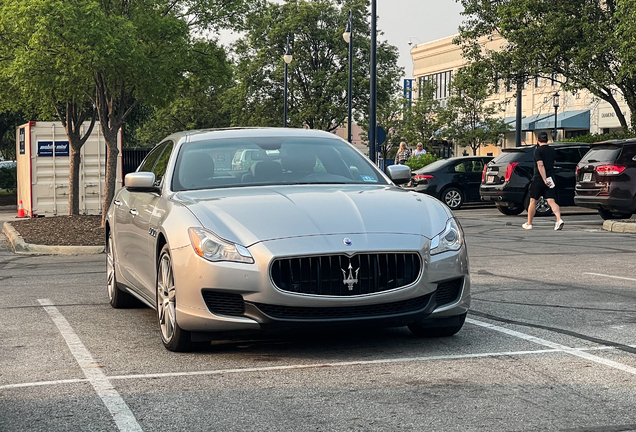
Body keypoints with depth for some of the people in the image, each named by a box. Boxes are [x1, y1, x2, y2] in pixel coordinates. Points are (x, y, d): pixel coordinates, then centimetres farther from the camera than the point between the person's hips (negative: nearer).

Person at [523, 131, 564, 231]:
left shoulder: (538, 151, -9)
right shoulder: (552, 150, 11)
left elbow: (540, 165, -19)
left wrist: (544, 179, -23)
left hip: (538, 179, -5)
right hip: (550, 179, 5)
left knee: (533, 201, 9)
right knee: (551, 201, -4)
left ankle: (529, 224, 18)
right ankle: (559, 219, -26)